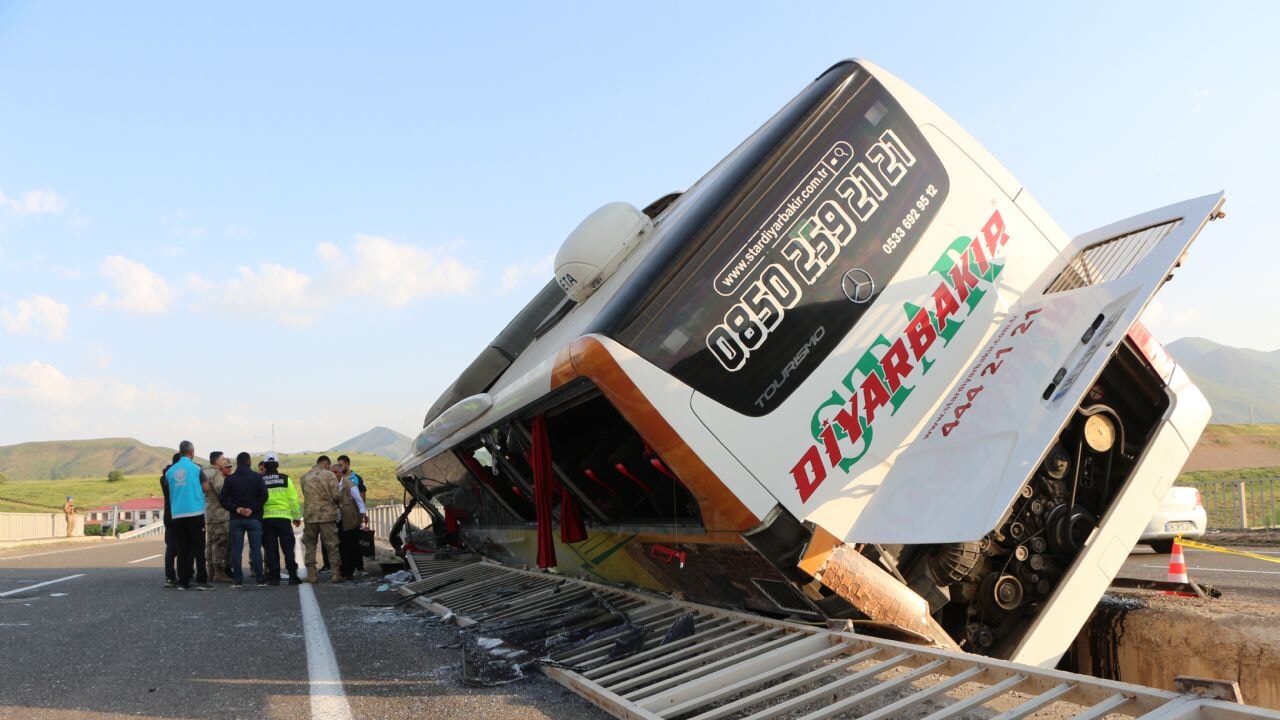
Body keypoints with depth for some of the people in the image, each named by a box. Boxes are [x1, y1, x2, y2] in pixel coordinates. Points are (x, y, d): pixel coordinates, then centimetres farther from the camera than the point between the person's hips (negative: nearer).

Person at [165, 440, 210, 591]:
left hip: (177, 514, 4)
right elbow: (205, 488, 3)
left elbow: (170, 491, 14)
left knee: (182, 549, 8)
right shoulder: (196, 468, -3)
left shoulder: (170, 471, 8)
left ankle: (183, 581, 7)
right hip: (195, 512, -4)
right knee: (198, 547, -1)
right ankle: (201, 580, -6)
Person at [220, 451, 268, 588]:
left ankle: (237, 580, 2)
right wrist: (252, 509, -7)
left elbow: (223, 498, -3)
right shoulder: (257, 477, -1)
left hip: (236, 519, 1)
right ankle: (260, 579, 1)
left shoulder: (229, 478, 4)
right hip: (254, 519, -1)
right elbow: (264, 495, -10)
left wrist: (236, 509, -4)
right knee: (256, 549, 2)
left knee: (236, 550, 4)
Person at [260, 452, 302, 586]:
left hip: (266, 518, 1)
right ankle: (293, 576, 0)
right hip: (283, 517, -1)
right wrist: (297, 517, 7)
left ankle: (274, 577, 5)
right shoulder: (285, 479, -1)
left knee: (270, 549, 6)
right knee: (288, 547, 3)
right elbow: (293, 499, -1)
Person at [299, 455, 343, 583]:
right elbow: (335, 495, -9)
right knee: (332, 544, 4)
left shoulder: (304, 477, 8)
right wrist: (337, 504, 11)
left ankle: (311, 574, 9)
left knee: (309, 545, 12)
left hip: (309, 515, 3)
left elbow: (306, 495, 6)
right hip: (327, 514, -3)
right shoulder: (329, 474, -4)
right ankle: (336, 573, 2)